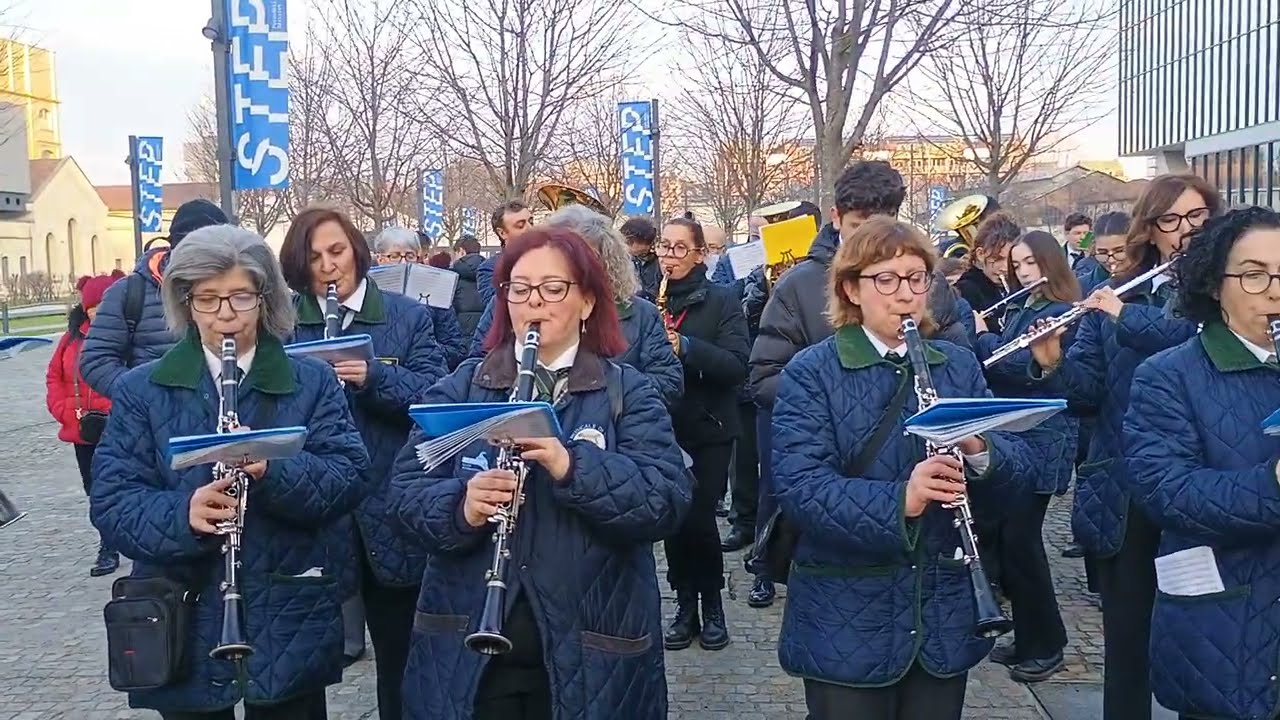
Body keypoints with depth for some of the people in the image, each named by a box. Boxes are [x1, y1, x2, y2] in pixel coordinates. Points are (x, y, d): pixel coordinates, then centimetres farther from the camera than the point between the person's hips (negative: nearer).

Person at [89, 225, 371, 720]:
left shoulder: (312, 381, 2)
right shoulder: (140, 390, 2)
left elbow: (351, 478, -8)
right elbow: (111, 499, -6)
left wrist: (274, 470, -27)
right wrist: (182, 516, -26)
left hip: (291, 622, 0)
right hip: (183, 627, 0)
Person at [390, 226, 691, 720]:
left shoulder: (628, 393, -1)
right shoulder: (460, 388, 4)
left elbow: (668, 503, -13)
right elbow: (408, 488, -3)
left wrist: (573, 467, -28)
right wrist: (461, 508, -23)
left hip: (591, 652, -1)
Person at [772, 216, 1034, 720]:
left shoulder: (960, 365, 7)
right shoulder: (811, 373, -8)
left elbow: (1017, 466, 2)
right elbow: (798, 486, -20)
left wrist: (979, 452, -20)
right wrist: (897, 502, -34)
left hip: (946, 614, 4)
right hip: (847, 622, -4)